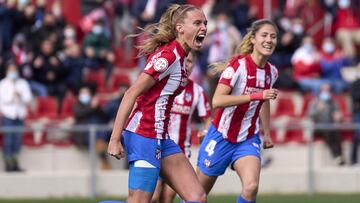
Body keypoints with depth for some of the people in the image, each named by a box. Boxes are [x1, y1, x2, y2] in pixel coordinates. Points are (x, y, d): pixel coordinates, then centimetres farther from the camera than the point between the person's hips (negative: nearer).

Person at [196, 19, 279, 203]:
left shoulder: (271, 72, 2)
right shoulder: (239, 64, -18)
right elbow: (217, 101, -30)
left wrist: (267, 133, 27)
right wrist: (257, 95, -33)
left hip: (248, 139, 4)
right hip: (221, 137, -4)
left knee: (251, 186, -22)